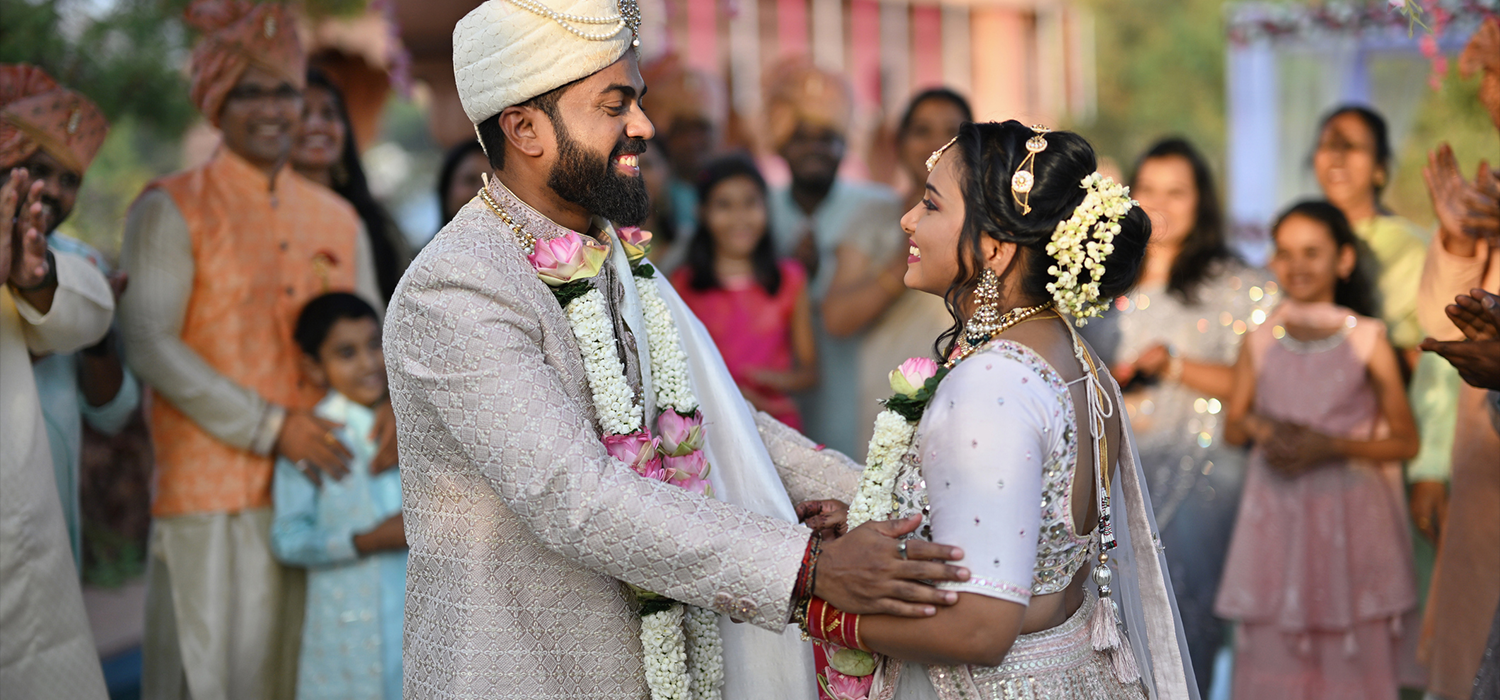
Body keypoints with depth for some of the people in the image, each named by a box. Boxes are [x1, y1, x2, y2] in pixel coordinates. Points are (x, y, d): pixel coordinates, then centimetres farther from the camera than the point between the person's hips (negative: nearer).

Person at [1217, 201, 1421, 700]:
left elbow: (1405, 441, 0)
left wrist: (1330, 446, -14)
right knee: (1272, 650, 2)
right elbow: (1232, 426, 15)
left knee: (1353, 655, -3)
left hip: (1350, 517, -3)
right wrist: (1258, 427, -8)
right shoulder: (1260, 341, 6)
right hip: (1275, 516, 3)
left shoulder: (1367, 341, -3)